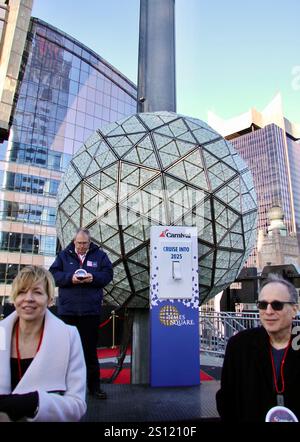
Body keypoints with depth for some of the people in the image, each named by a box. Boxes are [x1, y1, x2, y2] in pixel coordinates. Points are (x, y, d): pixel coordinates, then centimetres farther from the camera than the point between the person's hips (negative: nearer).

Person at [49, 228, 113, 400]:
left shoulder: (100, 255, 4)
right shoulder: (64, 255, 6)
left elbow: (108, 274, 0)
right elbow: (54, 274, 0)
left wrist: (93, 277, -18)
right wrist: (70, 278, -17)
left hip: (91, 310, -1)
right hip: (68, 309, 1)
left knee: (90, 349, 8)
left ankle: (94, 385, 21)